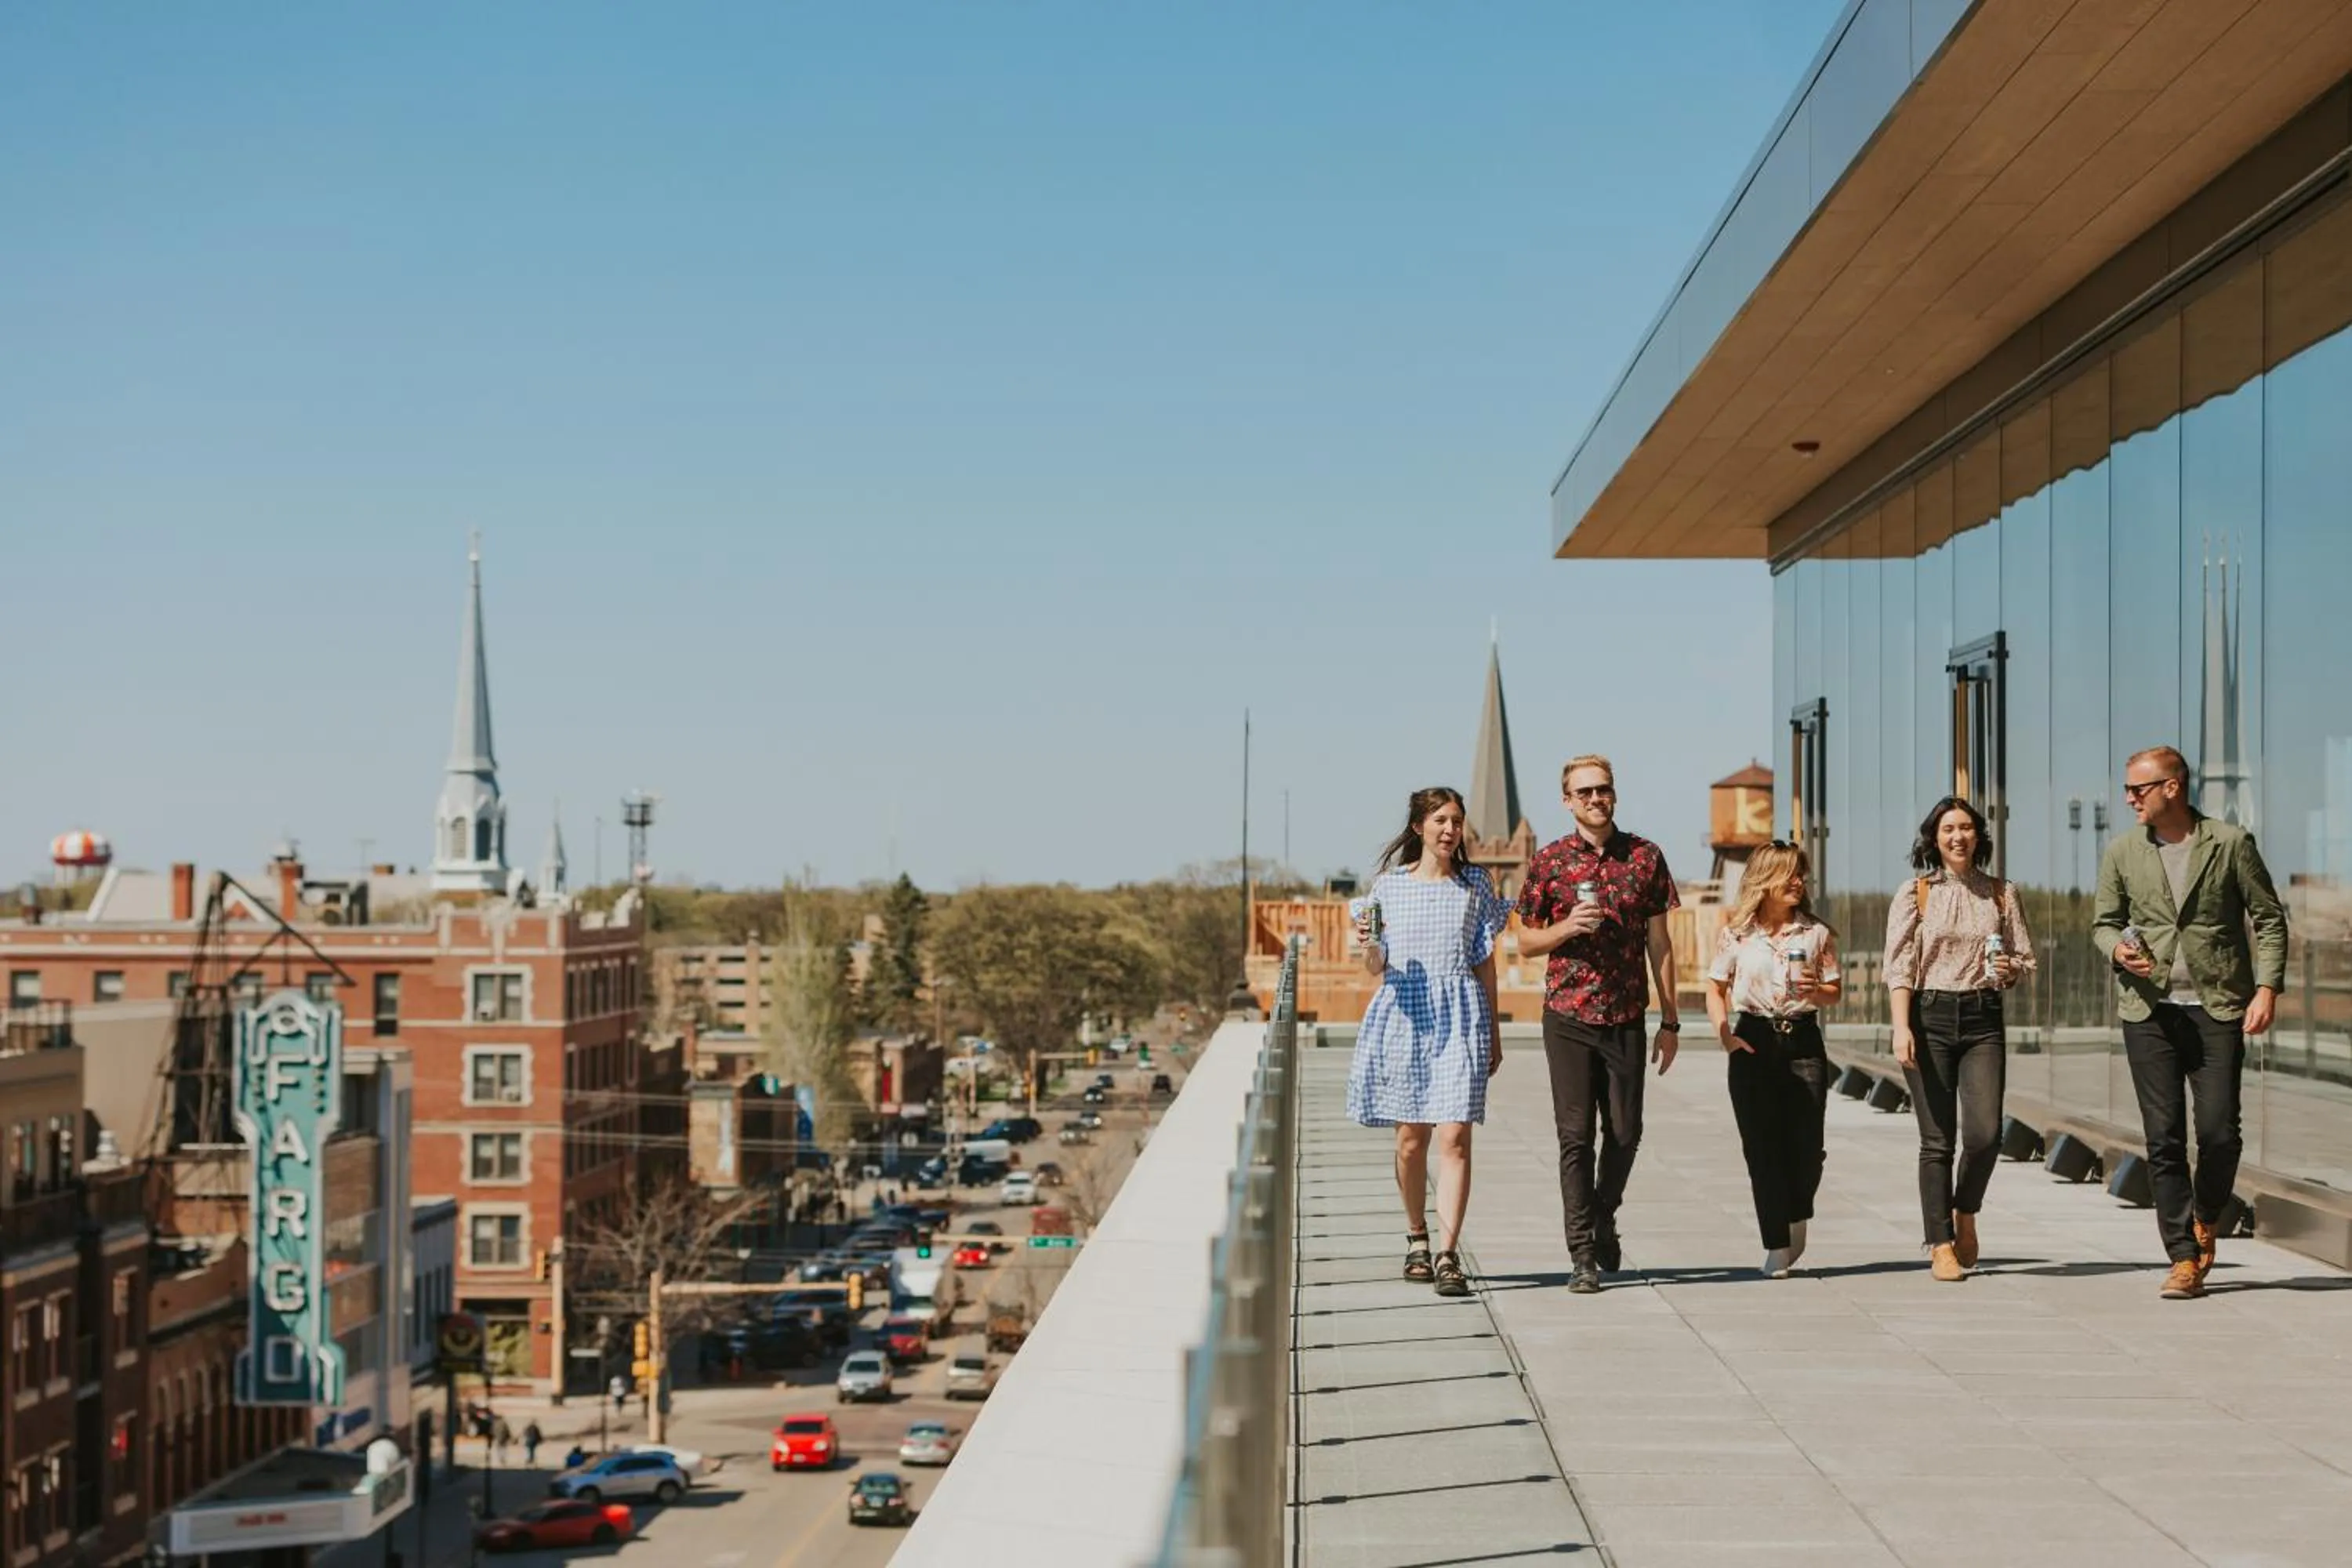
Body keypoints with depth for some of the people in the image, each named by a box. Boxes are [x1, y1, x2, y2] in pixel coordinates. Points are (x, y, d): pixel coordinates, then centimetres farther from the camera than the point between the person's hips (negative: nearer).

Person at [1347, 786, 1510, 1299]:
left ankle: (1447, 1255, -13)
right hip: (1405, 1013, 1)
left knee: (1454, 1136, -11)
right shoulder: (1389, 885, 5)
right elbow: (1376, 967, 10)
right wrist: (1367, 945, -13)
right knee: (1410, 1138, 6)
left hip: (1459, 1016, -1)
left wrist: (1494, 1031, 10)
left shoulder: (1474, 885, 7)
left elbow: (1485, 962, 11)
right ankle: (1417, 1237, 26)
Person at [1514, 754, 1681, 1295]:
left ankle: (1604, 1218, 33)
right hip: (1569, 1017, -1)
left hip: (1627, 1019, 1)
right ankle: (1583, 1256, 2)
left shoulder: (1645, 857, 4)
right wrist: (1566, 928, -14)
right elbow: (1526, 942, 7)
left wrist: (1670, 1020, 5)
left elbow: (1659, 942, 7)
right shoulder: (1549, 862, 1)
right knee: (1576, 1136, -3)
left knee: (1625, 1133, 7)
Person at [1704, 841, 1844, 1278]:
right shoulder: (1737, 933, 2)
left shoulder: (1816, 933, 5)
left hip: (1803, 1040, 1)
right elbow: (1716, 988, 6)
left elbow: (1836, 992, 10)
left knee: (1806, 1146, -1)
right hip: (1754, 1044, -1)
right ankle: (1777, 1247, 5)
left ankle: (1796, 1219, 28)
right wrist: (1724, 1034, -9)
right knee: (1763, 1148, -2)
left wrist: (1815, 991, -12)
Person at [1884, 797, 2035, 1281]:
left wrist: (2010, 969, -9)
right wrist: (1901, 1028, -12)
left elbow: (2026, 960, 14)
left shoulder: (2001, 895, 11)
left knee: (1985, 1134, -11)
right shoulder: (1914, 894, 4)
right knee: (1937, 1140, -2)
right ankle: (1941, 1245, 6)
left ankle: (1965, 1213, 18)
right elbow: (1899, 967, -2)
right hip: (1930, 1017, -2)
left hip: (1982, 1019, 2)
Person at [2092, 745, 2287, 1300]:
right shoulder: (2121, 853, 8)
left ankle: (2206, 1219, 24)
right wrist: (2118, 948, -7)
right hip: (2149, 1010, 2)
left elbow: (2269, 917, 3)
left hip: (2218, 1007, -2)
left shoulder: (2231, 844, 0)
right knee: (2164, 1139, -2)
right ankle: (2184, 1258, 3)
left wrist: (2266, 989, -7)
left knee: (2219, 1132, -5)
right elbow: (2103, 921, 16)